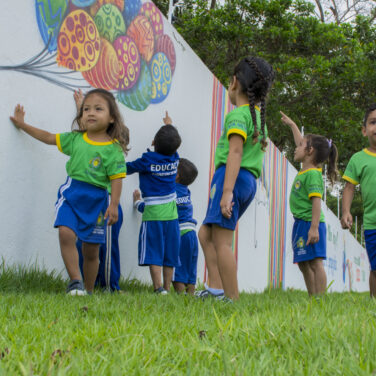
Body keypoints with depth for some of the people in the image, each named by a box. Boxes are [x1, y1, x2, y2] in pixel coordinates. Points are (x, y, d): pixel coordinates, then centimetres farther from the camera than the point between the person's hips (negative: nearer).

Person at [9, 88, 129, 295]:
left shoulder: (113, 149, -6)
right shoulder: (75, 139, 7)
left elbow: (116, 179, -8)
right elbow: (48, 137, 18)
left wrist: (114, 205, -14)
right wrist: (22, 124, 23)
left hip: (96, 200, -2)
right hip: (71, 193, 3)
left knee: (91, 250, 7)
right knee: (66, 233, -21)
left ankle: (88, 291, 22)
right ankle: (75, 281, -12)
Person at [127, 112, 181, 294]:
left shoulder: (148, 160, -10)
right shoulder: (174, 158, 4)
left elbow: (127, 168, 3)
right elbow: (173, 144, 26)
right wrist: (170, 125, 43)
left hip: (153, 212, -4)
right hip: (171, 212, 4)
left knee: (154, 252, -3)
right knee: (169, 252, 9)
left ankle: (159, 288, -10)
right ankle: (167, 288, 12)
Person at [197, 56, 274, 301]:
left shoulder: (238, 114, -7)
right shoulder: (259, 115, 19)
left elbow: (235, 153, -19)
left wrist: (227, 191, -24)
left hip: (233, 177, -10)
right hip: (250, 183, 10)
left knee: (222, 241, -11)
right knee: (206, 234, 15)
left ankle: (233, 298, -13)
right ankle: (216, 288, 7)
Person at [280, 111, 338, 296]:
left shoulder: (313, 174, -14)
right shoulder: (305, 169, 14)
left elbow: (316, 202, -21)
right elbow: (301, 143, 31)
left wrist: (314, 227, -27)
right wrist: (292, 125, 41)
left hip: (310, 223, -10)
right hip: (301, 223, 10)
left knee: (315, 262, -12)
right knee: (303, 263, 11)